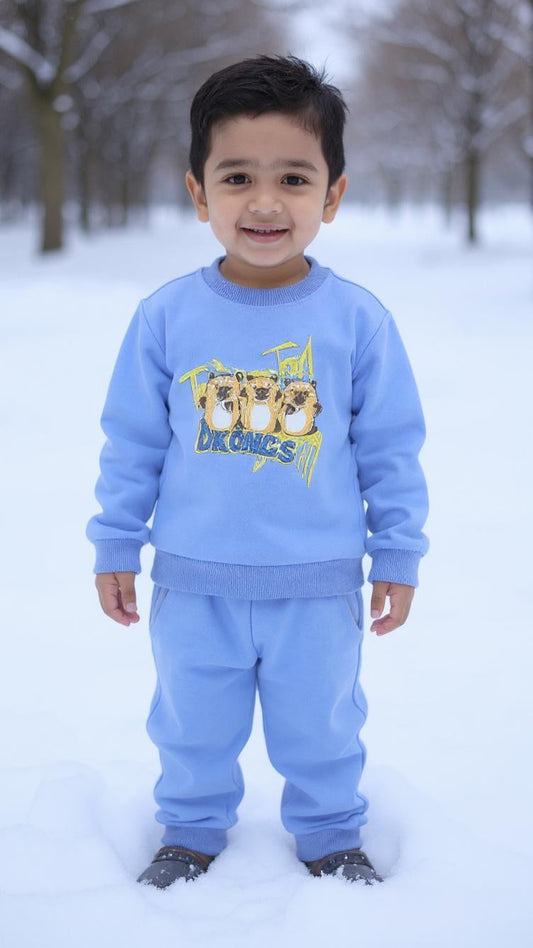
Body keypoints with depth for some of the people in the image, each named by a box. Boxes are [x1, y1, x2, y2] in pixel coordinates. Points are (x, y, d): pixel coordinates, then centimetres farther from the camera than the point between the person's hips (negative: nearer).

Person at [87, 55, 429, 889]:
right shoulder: (165, 318, -8)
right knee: (194, 727, 18)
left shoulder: (359, 320, -10)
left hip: (318, 586, -1)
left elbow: (390, 448, -1)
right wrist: (116, 546, 5)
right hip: (195, 585, 1)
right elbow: (132, 443, 2)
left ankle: (330, 835, 40)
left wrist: (397, 556, 2)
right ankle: (192, 830, 42)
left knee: (320, 727, 17)